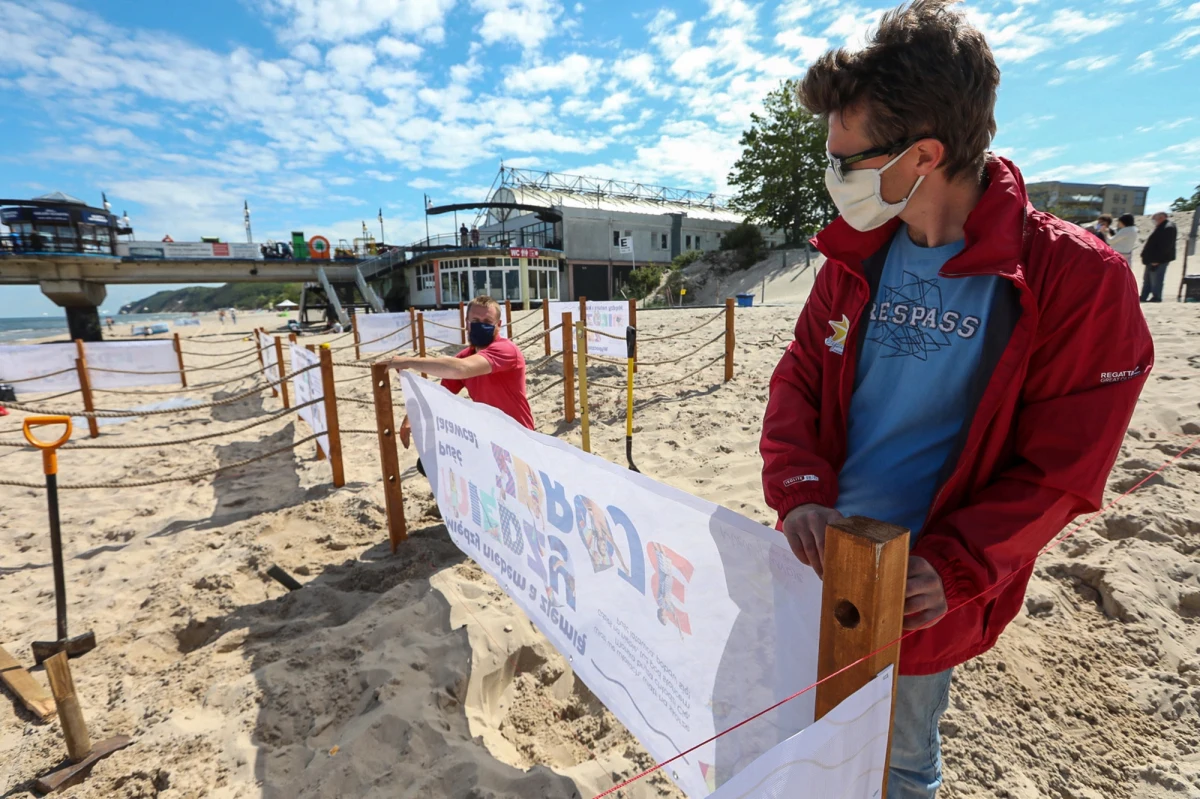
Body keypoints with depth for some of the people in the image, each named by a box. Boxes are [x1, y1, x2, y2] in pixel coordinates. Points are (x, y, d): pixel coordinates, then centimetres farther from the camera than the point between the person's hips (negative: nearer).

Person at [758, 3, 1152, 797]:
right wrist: (801, 494, -19)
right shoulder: (858, 256, -2)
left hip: (919, 595, -4)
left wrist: (955, 571, -23)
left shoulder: (1076, 279, -16)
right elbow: (797, 381, -3)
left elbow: (1060, 469, -12)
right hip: (823, 558, 4)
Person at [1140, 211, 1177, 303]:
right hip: (1152, 259, 10)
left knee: (1156, 280, -4)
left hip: (1159, 260, -10)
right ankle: (1143, 297, 19)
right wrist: (1146, 257, 15)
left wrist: (1157, 259, -23)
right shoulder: (1161, 227, 16)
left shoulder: (1168, 228, -15)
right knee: (1147, 279, 13)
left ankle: (1156, 297, 3)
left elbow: (1165, 245, -21)